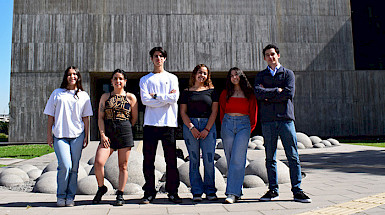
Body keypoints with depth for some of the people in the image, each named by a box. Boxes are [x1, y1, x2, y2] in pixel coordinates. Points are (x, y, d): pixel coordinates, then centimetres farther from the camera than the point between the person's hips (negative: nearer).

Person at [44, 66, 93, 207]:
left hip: (77, 135, 1)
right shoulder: (57, 93, 11)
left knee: (74, 167, 1)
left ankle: (70, 197, 14)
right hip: (59, 135, -1)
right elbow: (50, 116, 10)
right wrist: (49, 135, 5)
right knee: (65, 165, -13)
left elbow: (86, 117, 11)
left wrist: (86, 136, 5)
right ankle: (61, 196, 6)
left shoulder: (83, 95, 12)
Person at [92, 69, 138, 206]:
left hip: (125, 133, -1)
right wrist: (103, 135, -3)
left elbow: (134, 118, 11)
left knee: (123, 166, 2)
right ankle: (101, 188, 14)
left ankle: (120, 195, 14)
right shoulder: (105, 97, 13)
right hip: (108, 134, 2)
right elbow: (100, 118, 8)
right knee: (98, 162, -11)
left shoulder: (131, 97, 7)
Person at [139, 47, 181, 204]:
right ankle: (149, 192, 12)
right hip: (150, 123, 1)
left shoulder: (172, 78, 14)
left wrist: (156, 96, -4)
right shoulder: (145, 80, 14)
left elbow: (175, 97, -2)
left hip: (168, 122, 0)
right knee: (148, 160, 2)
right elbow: (145, 100, -3)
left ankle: (172, 192, 10)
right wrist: (166, 98, -5)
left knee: (171, 159, 1)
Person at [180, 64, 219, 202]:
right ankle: (197, 192, 8)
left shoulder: (211, 91, 11)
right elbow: (183, 112, 6)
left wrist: (207, 129, -7)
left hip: (208, 126, 0)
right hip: (190, 125, 0)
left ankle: (210, 191, 8)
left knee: (209, 159, -4)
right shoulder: (186, 92, 12)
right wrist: (192, 128, -8)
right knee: (194, 159, 0)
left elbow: (214, 112, 4)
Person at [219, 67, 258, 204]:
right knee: (230, 159, 1)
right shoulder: (225, 93, 12)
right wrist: (224, 125, 10)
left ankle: (232, 193, -13)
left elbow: (253, 113, 11)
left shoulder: (249, 93, 8)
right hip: (228, 124, 2)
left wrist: (250, 129, 7)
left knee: (237, 159, -12)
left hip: (244, 125, -2)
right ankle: (237, 191, 12)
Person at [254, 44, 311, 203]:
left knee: (293, 156, -2)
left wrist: (267, 96, -4)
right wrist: (277, 90, -5)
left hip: (286, 118, -1)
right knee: (270, 157, 4)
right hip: (267, 120, 1)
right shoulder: (261, 75, 15)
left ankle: (297, 191, 4)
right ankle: (273, 190, 13)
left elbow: (289, 93, -6)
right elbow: (258, 93, -4)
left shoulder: (288, 73, 11)